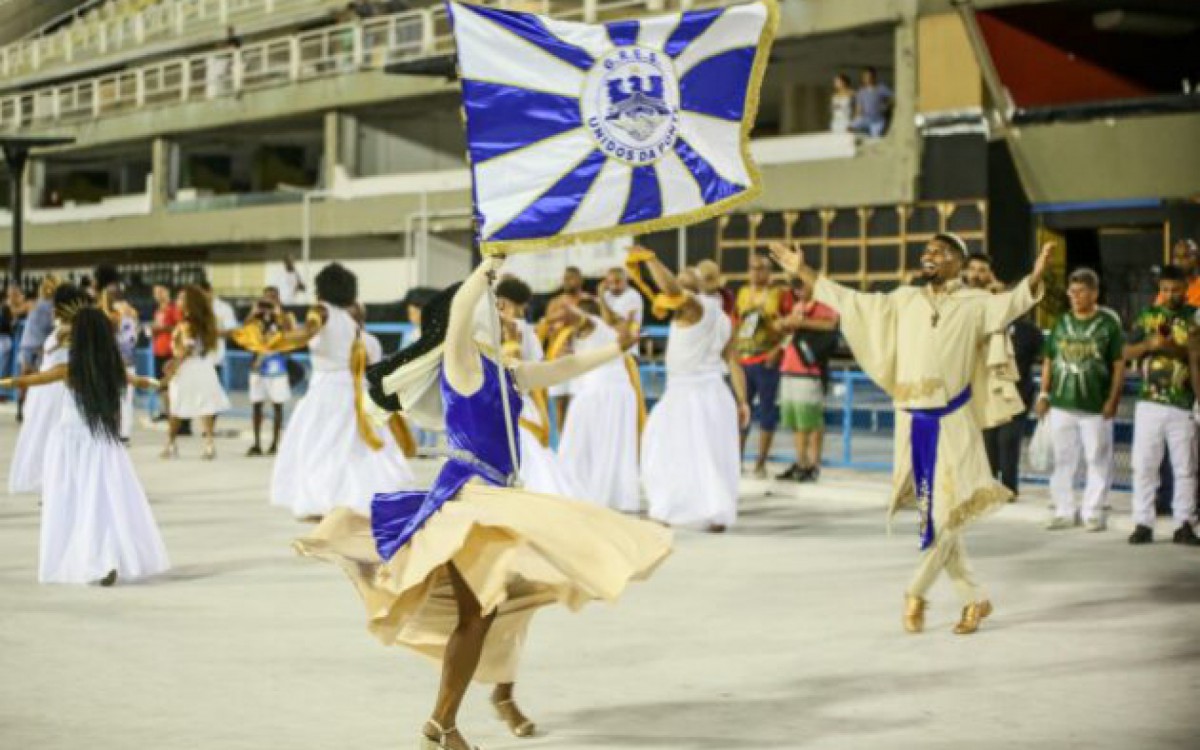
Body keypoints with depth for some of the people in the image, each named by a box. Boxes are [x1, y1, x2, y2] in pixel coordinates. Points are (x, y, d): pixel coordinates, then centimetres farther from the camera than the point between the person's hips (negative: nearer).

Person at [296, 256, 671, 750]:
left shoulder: (506, 373, 16)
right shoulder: (462, 361, -7)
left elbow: (562, 369, 30)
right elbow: (459, 309, -27)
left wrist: (616, 349, 33)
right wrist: (488, 268, -20)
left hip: (499, 496, 9)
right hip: (468, 493, -9)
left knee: (505, 603, 19)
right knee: (476, 612, -14)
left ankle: (504, 696, 39)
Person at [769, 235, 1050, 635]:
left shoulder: (974, 303, -1)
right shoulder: (905, 300, 12)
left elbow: (1011, 302, -19)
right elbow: (852, 302, 16)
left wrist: (1036, 277, -39)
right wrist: (803, 271, 14)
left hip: (951, 423, -4)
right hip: (913, 422, 4)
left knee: (945, 512, -5)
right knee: (933, 514, 7)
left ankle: (916, 592, 13)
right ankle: (975, 599, 18)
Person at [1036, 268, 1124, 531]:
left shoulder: (1108, 323, -2)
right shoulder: (1062, 323, 10)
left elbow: (1119, 365, -3)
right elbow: (1049, 361, 14)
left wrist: (1113, 399, -9)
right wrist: (1044, 393, 8)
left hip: (1096, 407, -4)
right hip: (1062, 404, 4)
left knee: (1098, 461, 2)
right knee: (1063, 460, 8)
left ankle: (1094, 512, 9)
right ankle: (1065, 511, 16)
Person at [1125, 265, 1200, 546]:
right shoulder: (1148, 316, 10)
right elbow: (1127, 353, 8)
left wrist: (1174, 348, -21)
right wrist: (1150, 344, -10)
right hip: (1149, 402, 2)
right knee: (1144, 465, 1)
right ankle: (1143, 523, 7)